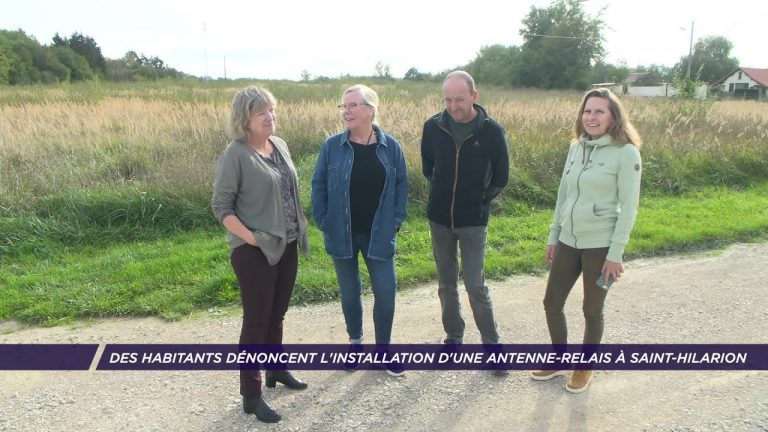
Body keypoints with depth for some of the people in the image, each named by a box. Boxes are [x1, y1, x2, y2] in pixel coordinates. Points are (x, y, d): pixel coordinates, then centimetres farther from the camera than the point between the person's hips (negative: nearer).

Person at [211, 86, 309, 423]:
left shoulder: (280, 145, 6)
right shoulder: (236, 154, -14)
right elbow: (220, 206, -13)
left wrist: (299, 226, 9)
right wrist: (249, 237, -22)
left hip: (286, 246, 7)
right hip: (255, 252, -7)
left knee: (276, 315, 20)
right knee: (256, 320, 3)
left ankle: (276, 371, 40)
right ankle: (250, 395, 16)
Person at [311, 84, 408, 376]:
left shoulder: (390, 146, -3)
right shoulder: (332, 146, -4)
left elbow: (401, 185, 3)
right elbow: (318, 186, 1)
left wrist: (396, 221, -3)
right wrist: (323, 222, -4)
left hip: (379, 233, 0)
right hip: (343, 233, 0)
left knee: (386, 291, 1)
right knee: (349, 290, 13)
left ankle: (383, 349, 21)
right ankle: (355, 342, 35)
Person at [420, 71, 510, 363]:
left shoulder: (491, 131, -11)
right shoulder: (433, 127, -5)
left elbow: (501, 177, 2)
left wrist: (480, 200, 1)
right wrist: (442, 193, 9)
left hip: (473, 221, -3)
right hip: (439, 218, 3)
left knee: (475, 285, -5)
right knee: (446, 283, 13)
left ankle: (491, 342, 12)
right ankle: (454, 336, 30)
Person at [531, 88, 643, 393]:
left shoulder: (626, 153, -10)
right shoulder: (576, 147, 7)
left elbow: (629, 207, -11)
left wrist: (615, 253, -14)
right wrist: (553, 237, 13)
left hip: (601, 245, -6)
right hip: (569, 242, 6)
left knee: (592, 310, 9)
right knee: (551, 303, 11)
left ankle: (585, 369, 31)